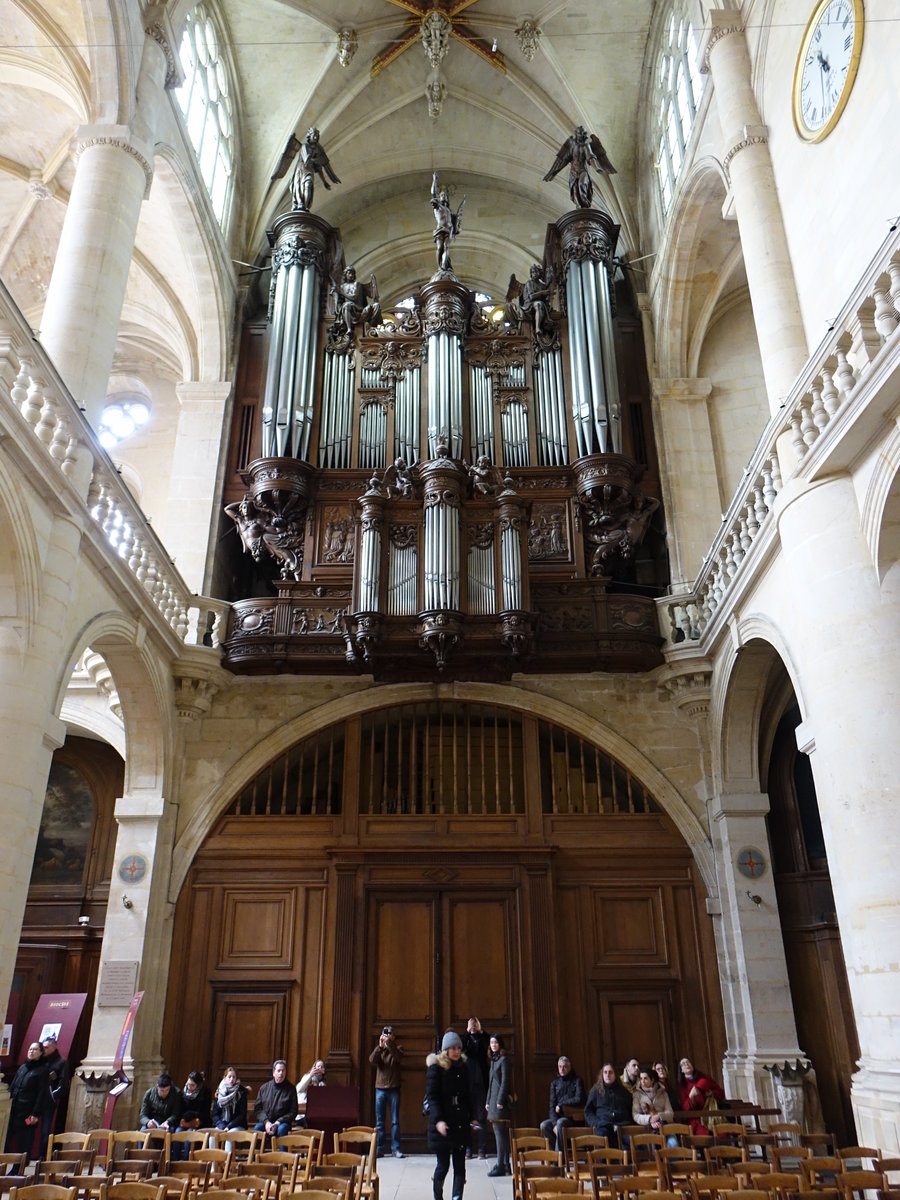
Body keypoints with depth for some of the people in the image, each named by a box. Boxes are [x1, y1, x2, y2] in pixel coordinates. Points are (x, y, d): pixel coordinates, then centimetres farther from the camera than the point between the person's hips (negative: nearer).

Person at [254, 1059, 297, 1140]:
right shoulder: (264, 1087, 10)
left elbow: (293, 1112, 0)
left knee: (282, 1129, -35)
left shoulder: (290, 1089, 4)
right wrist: (266, 1122, -10)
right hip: (265, 1121, 2)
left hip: (282, 1122, -2)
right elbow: (257, 1109, 7)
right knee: (257, 1128, -30)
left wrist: (278, 1123, -13)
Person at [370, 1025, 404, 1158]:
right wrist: (380, 1046, -21)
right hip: (380, 1088, 2)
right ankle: (379, 1148, 11)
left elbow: (398, 1057, -18)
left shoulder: (397, 1048, 5)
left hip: (393, 1088, -2)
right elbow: (372, 1060, -10)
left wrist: (389, 1044, -25)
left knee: (395, 1120, 0)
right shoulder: (379, 1050, 9)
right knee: (379, 1121, 5)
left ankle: (395, 1148, 5)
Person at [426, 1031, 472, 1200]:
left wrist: (471, 1118, 10)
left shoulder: (463, 1068, 10)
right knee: (443, 1164, 3)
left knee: (460, 1165, 2)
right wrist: (438, 1120, -22)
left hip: (461, 1124, 5)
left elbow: (468, 1096, 16)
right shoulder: (436, 1068, -7)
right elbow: (432, 1096, -12)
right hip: (442, 1125, -5)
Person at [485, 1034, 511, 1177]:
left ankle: (501, 1166, -4)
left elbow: (505, 1081, -14)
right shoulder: (493, 1060, 17)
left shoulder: (503, 1059, -9)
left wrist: (500, 1101, -17)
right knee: (502, 1134, 11)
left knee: (500, 1134, -7)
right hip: (493, 1101, 9)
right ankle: (506, 1166, 15)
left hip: (500, 1101, -9)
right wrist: (488, 1101, 16)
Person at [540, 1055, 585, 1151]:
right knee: (544, 1125, -23)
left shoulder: (577, 1080, 3)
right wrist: (554, 1123, -14)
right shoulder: (555, 1083, 12)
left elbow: (579, 1100, -12)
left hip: (574, 1116, -4)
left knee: (560, 1123, -34)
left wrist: (561, 1104, -7)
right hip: (558, 1117, 4)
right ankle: (553, 1150, -13)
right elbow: (552, 1105, 4)